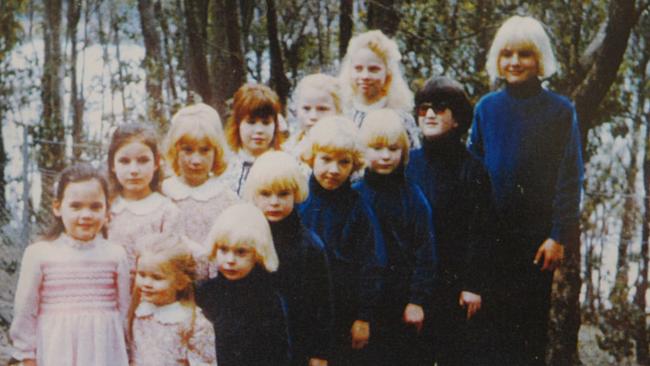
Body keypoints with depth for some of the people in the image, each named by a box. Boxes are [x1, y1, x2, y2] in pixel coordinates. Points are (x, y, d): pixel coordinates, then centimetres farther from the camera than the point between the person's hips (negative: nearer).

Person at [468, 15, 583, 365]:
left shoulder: (560, 110, -2)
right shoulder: (487, 107, 6)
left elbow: (570, 177, -4)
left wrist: (559, 236, -10)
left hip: (537, 234, -2)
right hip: (493, 233, 2)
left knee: (532, 320, 4)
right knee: (496, 315, 4)